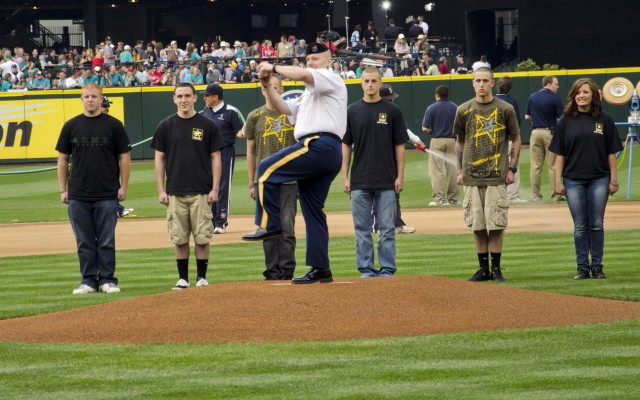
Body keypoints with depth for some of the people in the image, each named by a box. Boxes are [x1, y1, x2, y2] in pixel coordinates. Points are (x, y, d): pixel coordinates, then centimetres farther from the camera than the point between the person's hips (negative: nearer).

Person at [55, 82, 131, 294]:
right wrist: (63, 190, 5)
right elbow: (63, 159, 10)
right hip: (78, 195, 2)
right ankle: (88, 280, 11)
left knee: (107, 241, 1)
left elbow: (124, 157, 3)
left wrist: (123, 187, -3)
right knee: (84, 242, 5)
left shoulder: (114, 125, 2)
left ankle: (107, 280, 8)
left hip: (107, 195, -2)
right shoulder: (71, 126, 7)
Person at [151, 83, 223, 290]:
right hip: (175, 193, 1)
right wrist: (161, 190, 0)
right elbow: (159, 158, 7)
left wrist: (215, 189, -4)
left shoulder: (207, 125, 3)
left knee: (202, 237, -1)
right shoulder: (166, 126, 6)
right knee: (179, 238, 3)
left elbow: (215, 157, 3)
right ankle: (183, 278, 11)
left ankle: (202, 278, 8)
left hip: (201, 192, -1)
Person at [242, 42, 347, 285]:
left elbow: (302, 75, -18)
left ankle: (269, 225, -18)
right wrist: (267, 86, 16)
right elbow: (285, 108, 28)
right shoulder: (310, 92, 33)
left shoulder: (331, 79, 2)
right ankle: (320, 269, 7)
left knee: (267, 169, -15)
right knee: (312, 212, 8)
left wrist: (274, 68, -8)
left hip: (320, 145, -10)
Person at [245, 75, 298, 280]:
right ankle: (272, 271, 6)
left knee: (287, 228, -4)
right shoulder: (255, 116, 8)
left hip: (289, 180, -1)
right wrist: (251, 183, 6)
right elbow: (250, 152, 10)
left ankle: (287, 271, 0)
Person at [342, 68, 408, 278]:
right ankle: (366, 270, 9)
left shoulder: (392, 111, 3)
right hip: (360, 182, 1)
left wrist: (400, 176, -4)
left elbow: (399, 145, 3)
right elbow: (346, 145, 7)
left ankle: (387, 270, 5)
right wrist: (345, 177, 1)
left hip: (387, 182, -1)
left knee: (387, 228, 0)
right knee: (362, 229, 3)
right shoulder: (352, 111, 6)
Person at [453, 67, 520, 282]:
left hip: (497, 177, -2)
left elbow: (516, 139, 8)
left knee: (496, 225, -4)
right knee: (477, 224, 3)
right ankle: (483, 268, 12)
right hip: (472, 177, 2)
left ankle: (496, 269, 4)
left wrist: (512, 168, 0)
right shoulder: (464, 110, 7)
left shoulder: (505, 109, 2)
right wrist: (460, 170, 9)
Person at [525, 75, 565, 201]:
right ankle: (555, 195, 3)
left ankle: (535, 195, 5)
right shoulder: (555, 98, -8)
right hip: (550, 132, -4)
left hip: (535, 132, 4)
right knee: (553, 165, 2)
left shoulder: (532, 97, 5)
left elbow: (527, 117, 9)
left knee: (536, 166, 5)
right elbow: (561, 119, -9)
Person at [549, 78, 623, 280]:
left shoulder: (604, 119, 3)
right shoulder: (565, 121, 4)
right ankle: (582, 267, 9)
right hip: (573, 180, 0)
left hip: (599, 179, 0)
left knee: (597, 225, 2)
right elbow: (560, 153, 4)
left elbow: (611, 152, 4)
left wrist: (613, 180, 0)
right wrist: (558, 181, -1)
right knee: (580, 226, 3)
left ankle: (597, 266, 10)